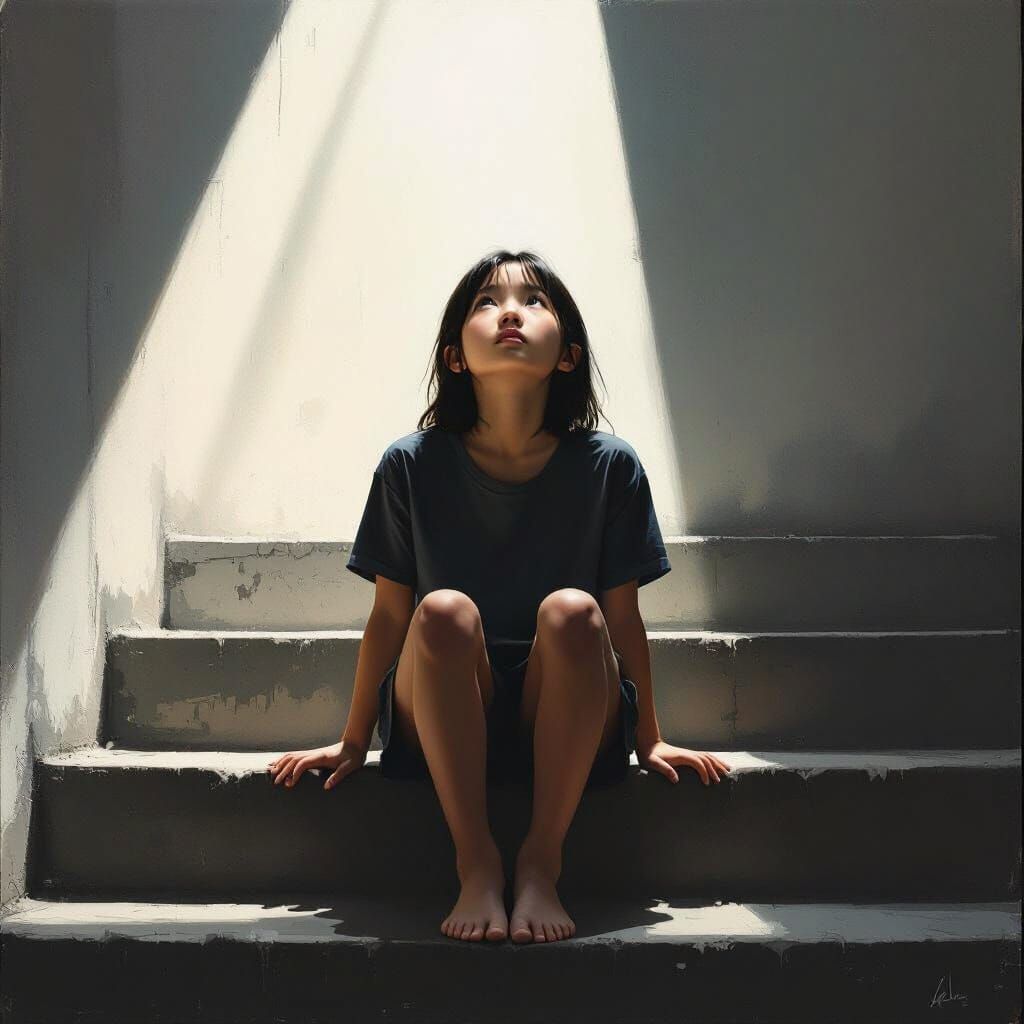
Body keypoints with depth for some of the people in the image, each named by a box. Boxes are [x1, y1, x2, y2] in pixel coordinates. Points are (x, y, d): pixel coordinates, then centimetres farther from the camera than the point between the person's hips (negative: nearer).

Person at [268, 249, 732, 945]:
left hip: (565, 721, 0)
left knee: (570, 611, -30)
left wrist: (650, 739, 8)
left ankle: (542, 861, -18)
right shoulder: (412, 466, -5)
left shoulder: (609, 466, -5)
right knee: (445, 610, -30)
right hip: (446, 727, 0)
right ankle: (476, 862, -19)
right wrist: (353, 742, 6)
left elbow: (623, 615, 2)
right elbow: (390, 613, 2)